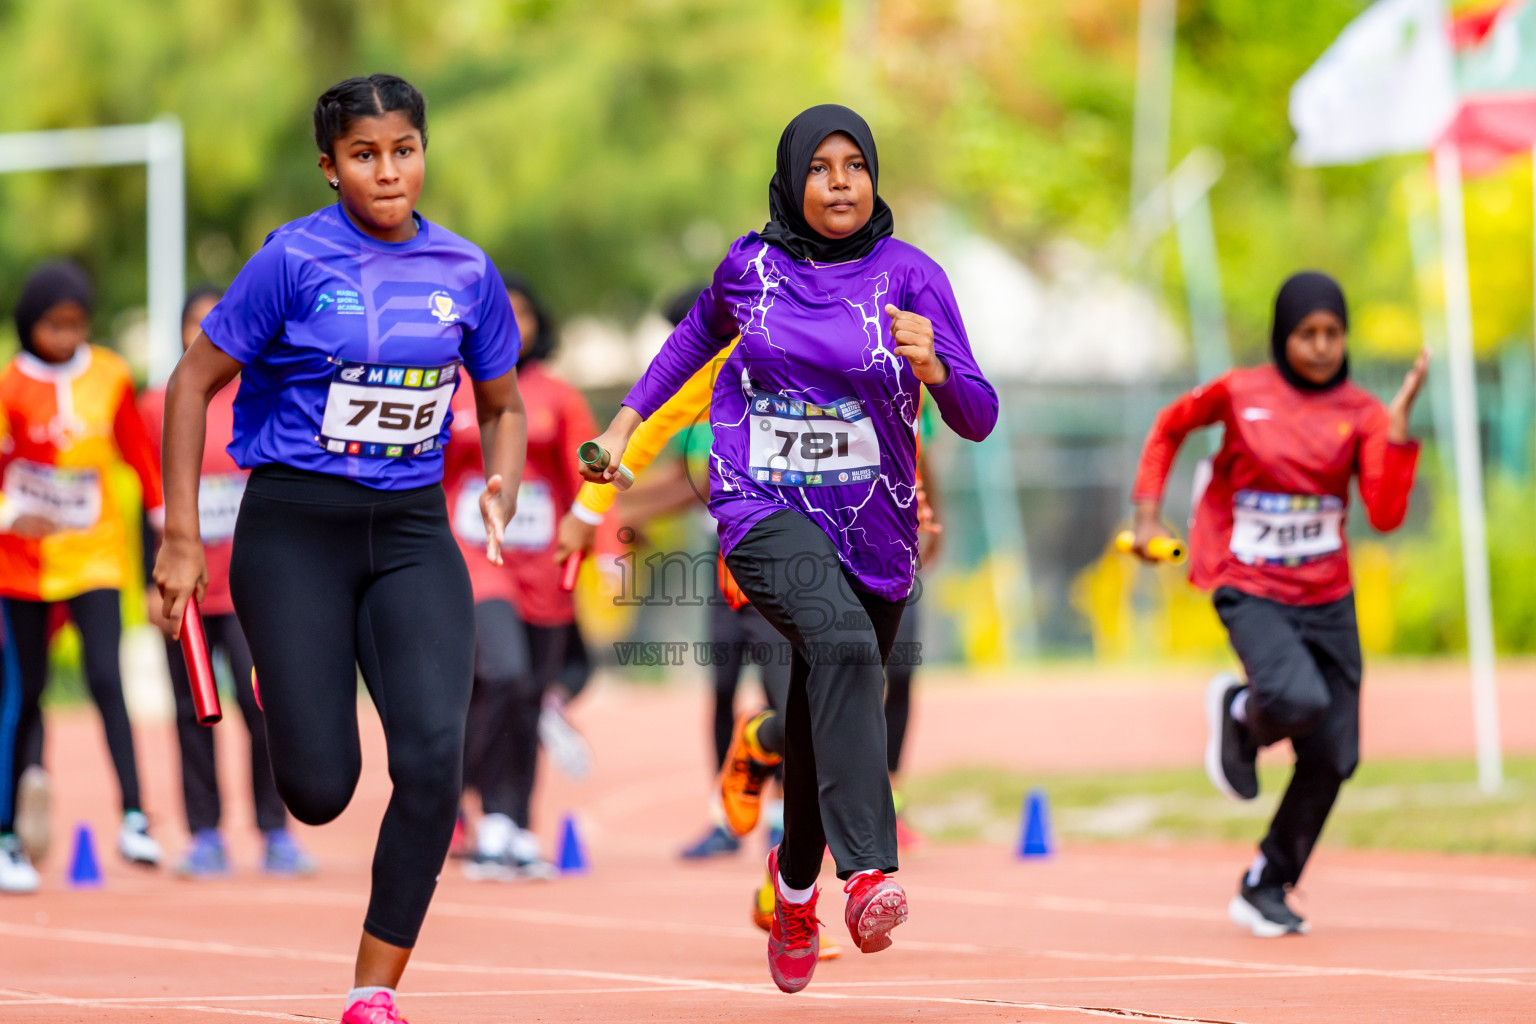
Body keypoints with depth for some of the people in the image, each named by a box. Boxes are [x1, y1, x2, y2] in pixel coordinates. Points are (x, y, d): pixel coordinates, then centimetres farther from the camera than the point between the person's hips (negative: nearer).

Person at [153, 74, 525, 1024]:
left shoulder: (466, 272, 4)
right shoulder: (297, 258, -8)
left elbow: (503, 406, 18)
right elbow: (195, 382, -3)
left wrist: (501, 489, -3)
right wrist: (182, 540, -6)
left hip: (413, 528, 3)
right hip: (294, 526, -3)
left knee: (435, 756, -18)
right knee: (319, 793, -7)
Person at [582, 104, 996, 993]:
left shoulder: (910, 276, -3)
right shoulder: (752, 266, 2)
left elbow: (978, 419, -6)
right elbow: (702, 331, 26)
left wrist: (933, 368, -26)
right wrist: (628, 419, 23)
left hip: (872, 527, 2)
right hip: (766, 510, -2)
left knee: (830, 715, 13)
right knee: (843, 643, -31)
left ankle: (797, 884, 42)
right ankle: (868, 872, -44)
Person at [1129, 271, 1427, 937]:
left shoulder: (1362, 414, -3)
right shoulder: (1239, 393, -5)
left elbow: (1386, 514, -14)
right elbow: (1171, 426, 15)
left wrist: (1400, 421, -22)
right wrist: (1146, 512, 6)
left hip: (1327, 599, 3)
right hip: (1251, 593, -3)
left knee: (1331, 758, 2)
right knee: (1299, 699, -31)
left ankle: (1265, 890, 21)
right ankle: (1239, 714, 8)